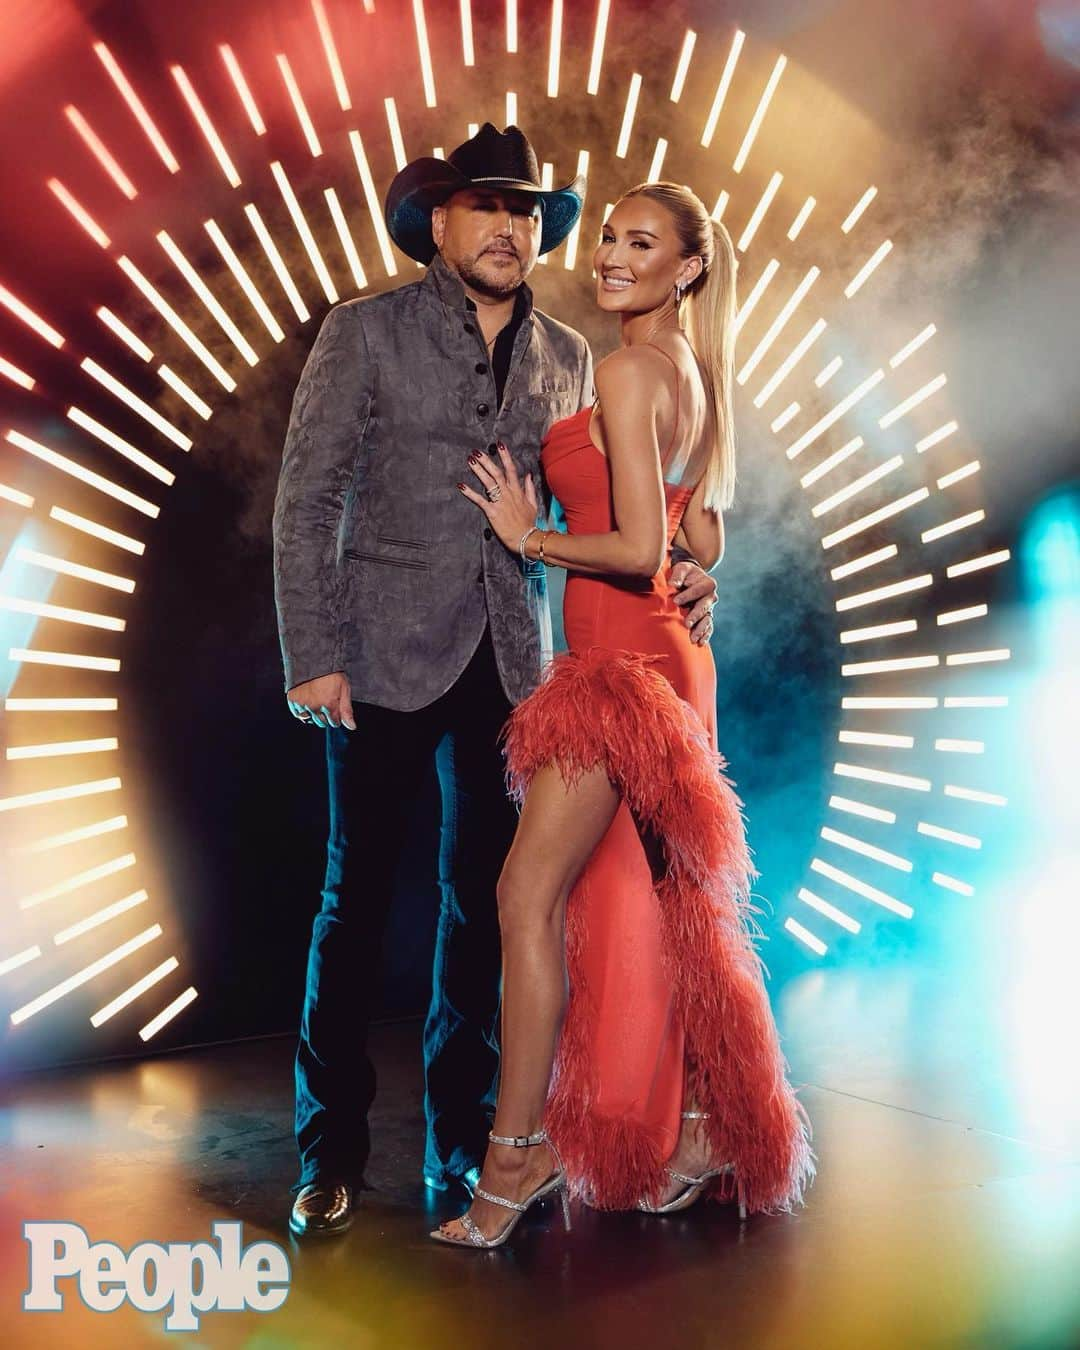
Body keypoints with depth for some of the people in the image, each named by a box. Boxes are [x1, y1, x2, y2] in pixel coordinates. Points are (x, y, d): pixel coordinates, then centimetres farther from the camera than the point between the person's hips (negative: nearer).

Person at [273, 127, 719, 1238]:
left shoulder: (566, 358, 12)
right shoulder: (366, 330, 1)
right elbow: (305, 500, -3)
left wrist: (673, 567, -6)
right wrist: (313, 657, -11)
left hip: (510, 662, 4)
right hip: (387, 656, -3)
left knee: (485, 899, 9)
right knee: (357, 898, 2)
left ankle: (462, 1134, 23)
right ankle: (331, 1145, 17)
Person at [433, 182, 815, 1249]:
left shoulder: (629, 368, -12)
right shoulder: (693, 375, 15)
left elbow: (639, 548, -19)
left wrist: (529, 536, -7)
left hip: (621, 660, -10)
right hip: (663, 654, 10)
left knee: (530, 894, -6)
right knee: (650, 895, 16)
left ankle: (515, 1155, 2)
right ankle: (704, 1126, 28)